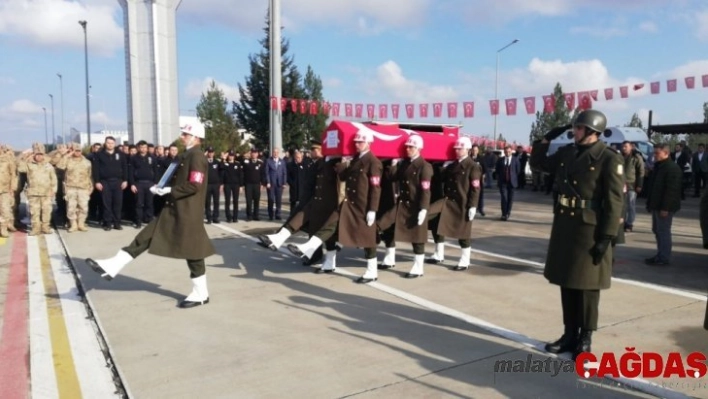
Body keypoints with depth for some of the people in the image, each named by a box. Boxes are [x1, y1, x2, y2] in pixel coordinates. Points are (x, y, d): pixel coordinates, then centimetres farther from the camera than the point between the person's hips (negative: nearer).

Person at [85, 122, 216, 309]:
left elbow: (194, 186, -24)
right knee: (146, 237, 8)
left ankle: (201, 294, 12)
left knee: (192, 252, 0)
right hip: (173, 211, 9)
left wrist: (169, 191, -17)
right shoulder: (185, 156, 15)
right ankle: (112, 267, 13)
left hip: (188, 215, -9)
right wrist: (162, 188, 6)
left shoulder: (197, 157, -15)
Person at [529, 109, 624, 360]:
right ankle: (570, 334, 27)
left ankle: (585, 341, 19)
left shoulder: (610, 159, -11)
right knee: (567, 283, 13)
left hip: (589, 230, -6)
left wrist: (606, 238, -17)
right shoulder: (566, 152, 8)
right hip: (563, 226, 6)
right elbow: (538, 163, 24)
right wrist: (546, 139, 9)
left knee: (586, 286, 5)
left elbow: (614, 202, -14)